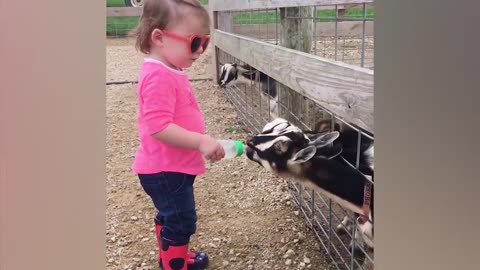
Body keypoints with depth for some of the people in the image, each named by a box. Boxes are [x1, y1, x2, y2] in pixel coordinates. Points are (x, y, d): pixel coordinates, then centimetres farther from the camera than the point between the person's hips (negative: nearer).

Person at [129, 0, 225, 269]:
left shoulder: (169, 72, 6)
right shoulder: (159, 77, -26)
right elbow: (158, 126, -32)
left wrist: (200, 141, 19)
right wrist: (202, 141, -32)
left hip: (173, 166, 10)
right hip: (165, 169, -10)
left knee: (171, 217, 26)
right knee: (181, 221, 2)